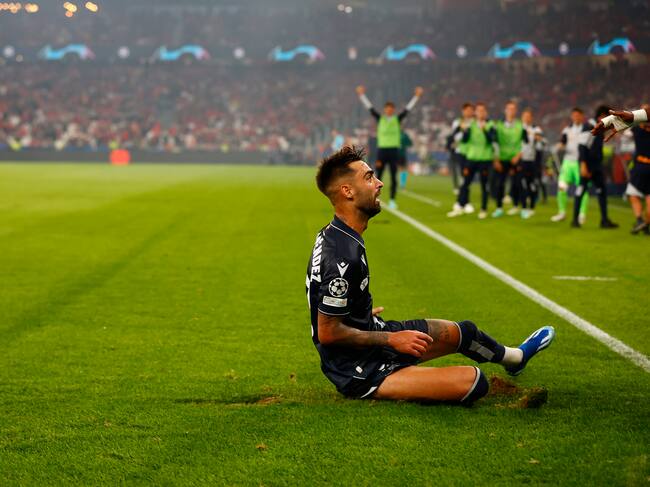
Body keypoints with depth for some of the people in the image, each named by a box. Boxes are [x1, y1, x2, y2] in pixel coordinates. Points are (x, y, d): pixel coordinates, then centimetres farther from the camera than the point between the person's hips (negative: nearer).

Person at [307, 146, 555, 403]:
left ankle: (514, 356, 58)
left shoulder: (332, 235, 2)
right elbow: (327, 332, -26)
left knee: (462, 332, 27)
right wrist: (391, 339, -17)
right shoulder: (343, 256, -30)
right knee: (473, 381, -19)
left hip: (369, 335, 11)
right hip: (361, 373, -11)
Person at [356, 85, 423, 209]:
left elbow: (408, 108, 4)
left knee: (393, 178, 2)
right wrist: (362, 95, -4)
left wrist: (416, 96, -1)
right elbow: (370, 107, 1)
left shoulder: (398, 119, 5)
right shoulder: (379, 119, 4)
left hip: (394, 151, 1)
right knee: (378, 177, 1)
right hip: (382, 150, -1)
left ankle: (392, 201, 7)